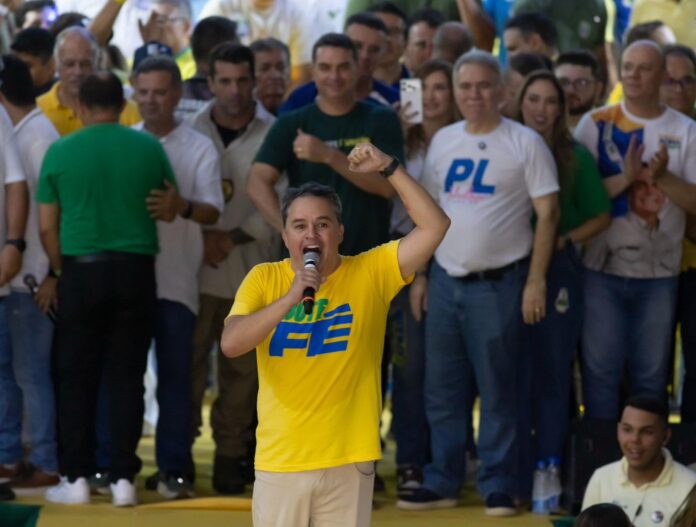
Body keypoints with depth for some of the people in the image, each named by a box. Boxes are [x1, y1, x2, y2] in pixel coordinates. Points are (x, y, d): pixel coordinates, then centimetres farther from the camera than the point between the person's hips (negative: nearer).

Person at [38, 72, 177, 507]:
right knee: (126, 376, 6)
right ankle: (123, 478, 4)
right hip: (136, 271, 1)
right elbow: (170, 210, 11)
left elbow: (47, 227, 0)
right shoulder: (149, 148, 0)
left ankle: (77, 478, 6)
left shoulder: (60, 152, -2)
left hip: (81, 272, -1)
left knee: (77, 377, 7)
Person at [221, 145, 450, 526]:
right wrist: (290, 298, -23)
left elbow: (434, 226, -9)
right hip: (280, 461, 1)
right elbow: (230, 344, -13)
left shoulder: (371, 273, -1)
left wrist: (388, 168, -15)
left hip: (349, 461, -1)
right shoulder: (264, 279, 1)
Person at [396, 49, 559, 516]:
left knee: (497, 391, 0)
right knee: (442, 390, 9)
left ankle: (498, 487, 7)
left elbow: (547, 214, -6)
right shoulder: (443, 141, 10)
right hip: (445, 280, 5)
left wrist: (536, 281, -11)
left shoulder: (525, 143, -5)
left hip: (498, 283, -5)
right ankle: (442, 482, 18)